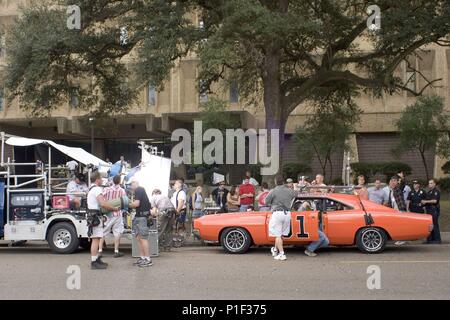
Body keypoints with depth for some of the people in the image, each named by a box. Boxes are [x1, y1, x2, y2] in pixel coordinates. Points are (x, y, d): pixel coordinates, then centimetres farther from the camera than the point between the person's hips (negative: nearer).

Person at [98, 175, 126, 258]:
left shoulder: (106, 189, -5)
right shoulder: (122, 191, -6)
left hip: (107, 214, 1)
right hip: (117, 214, -1)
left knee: (103, 232, 11)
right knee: (117, 232, 7)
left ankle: (100, 251, 12)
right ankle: (116, 251, 7)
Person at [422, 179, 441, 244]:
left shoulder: (436, 191, -7)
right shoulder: (429, 192, 21)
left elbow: (435, 201, -18)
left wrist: (426, 201, -12)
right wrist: (424, 203, 8)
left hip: (434, 210, -9)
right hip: (429, 210, 9)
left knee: (435, 225, -9)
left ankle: (437, 239, -5)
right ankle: (430, 239, 13)